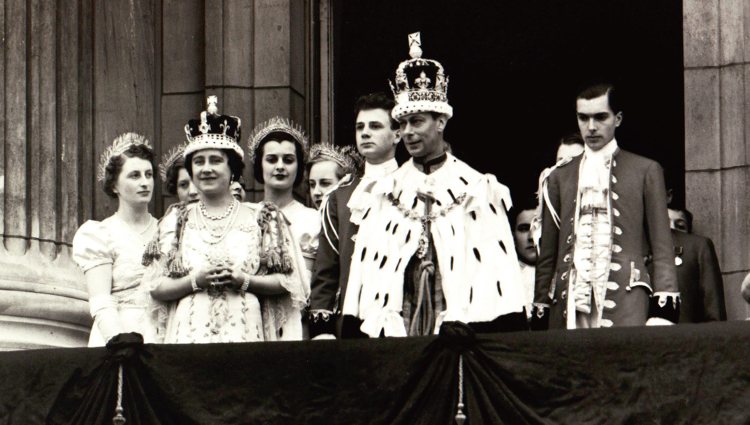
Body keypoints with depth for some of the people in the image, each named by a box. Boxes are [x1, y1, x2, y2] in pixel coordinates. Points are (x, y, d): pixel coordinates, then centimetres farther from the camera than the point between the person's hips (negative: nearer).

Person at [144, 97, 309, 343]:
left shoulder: (261, 218, 9)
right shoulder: (176, 221, 13)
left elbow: (288, 281, 5)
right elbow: (156, 287, 7)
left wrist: (244, 280, -9)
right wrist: (195, 281, -9)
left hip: (245, 332, -1)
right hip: (190, 333, 1)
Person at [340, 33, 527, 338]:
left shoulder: (478, 189, 5)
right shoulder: (383, 194, 13)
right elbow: (364, 271, 11)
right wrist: (356, 332, 2)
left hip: (462, 334, -2)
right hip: (394, 333, 2)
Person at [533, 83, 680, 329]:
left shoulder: (645, 171, 13)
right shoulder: (559, 178, 19)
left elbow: (662, 248, 8)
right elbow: (547, 256, 18)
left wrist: (663, 309, -3)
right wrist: (540, 314, 10)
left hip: (625, 299, -2)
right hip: (570, 303, 2)